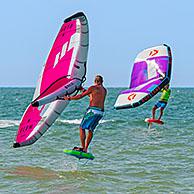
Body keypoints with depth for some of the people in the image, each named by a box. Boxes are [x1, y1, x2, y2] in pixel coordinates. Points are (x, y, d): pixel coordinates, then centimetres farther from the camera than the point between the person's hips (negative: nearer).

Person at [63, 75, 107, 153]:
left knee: (82, 128, 2)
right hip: (100, 112, 7)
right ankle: (85, 149, 9)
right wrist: (83, 89, 37)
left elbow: (81, 96, -3)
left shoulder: (93, 88, -4)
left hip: (93, 110, -7)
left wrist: (69, 98, 8)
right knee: (90, 130, 14)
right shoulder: (104, 90, 17)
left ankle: (83, 147, -6)